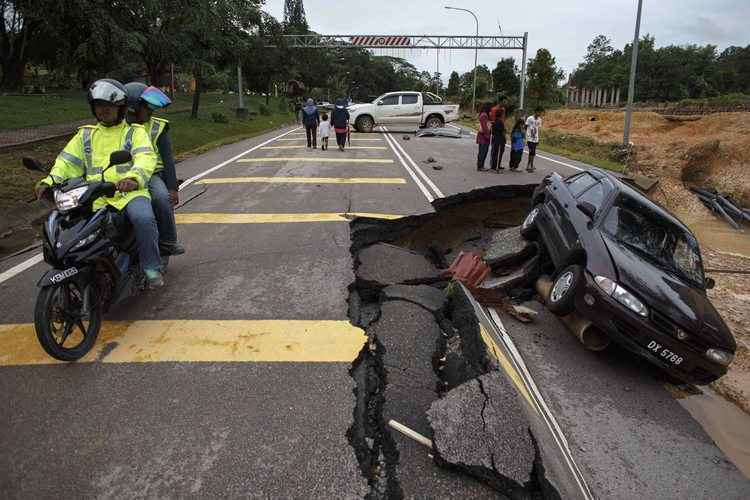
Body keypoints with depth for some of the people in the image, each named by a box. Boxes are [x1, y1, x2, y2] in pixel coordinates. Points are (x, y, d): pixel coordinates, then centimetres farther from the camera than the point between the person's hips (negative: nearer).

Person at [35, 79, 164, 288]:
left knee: (143, 218, -34)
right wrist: (49, 181, -6)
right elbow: (68, 161, 15)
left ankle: (151, 267, -15)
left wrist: (134, 178, -30)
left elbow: (146, 157, -8)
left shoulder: (134, 132, 12)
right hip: (95, 196, 4)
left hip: (128, 191, -4)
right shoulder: (85, 134, 24)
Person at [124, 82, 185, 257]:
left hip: (151, 175, -1)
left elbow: (167, 159, 3)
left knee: (162, 198, -33)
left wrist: (172, 188, -5)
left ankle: (167, 241, -17)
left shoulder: (157, 128, 7)